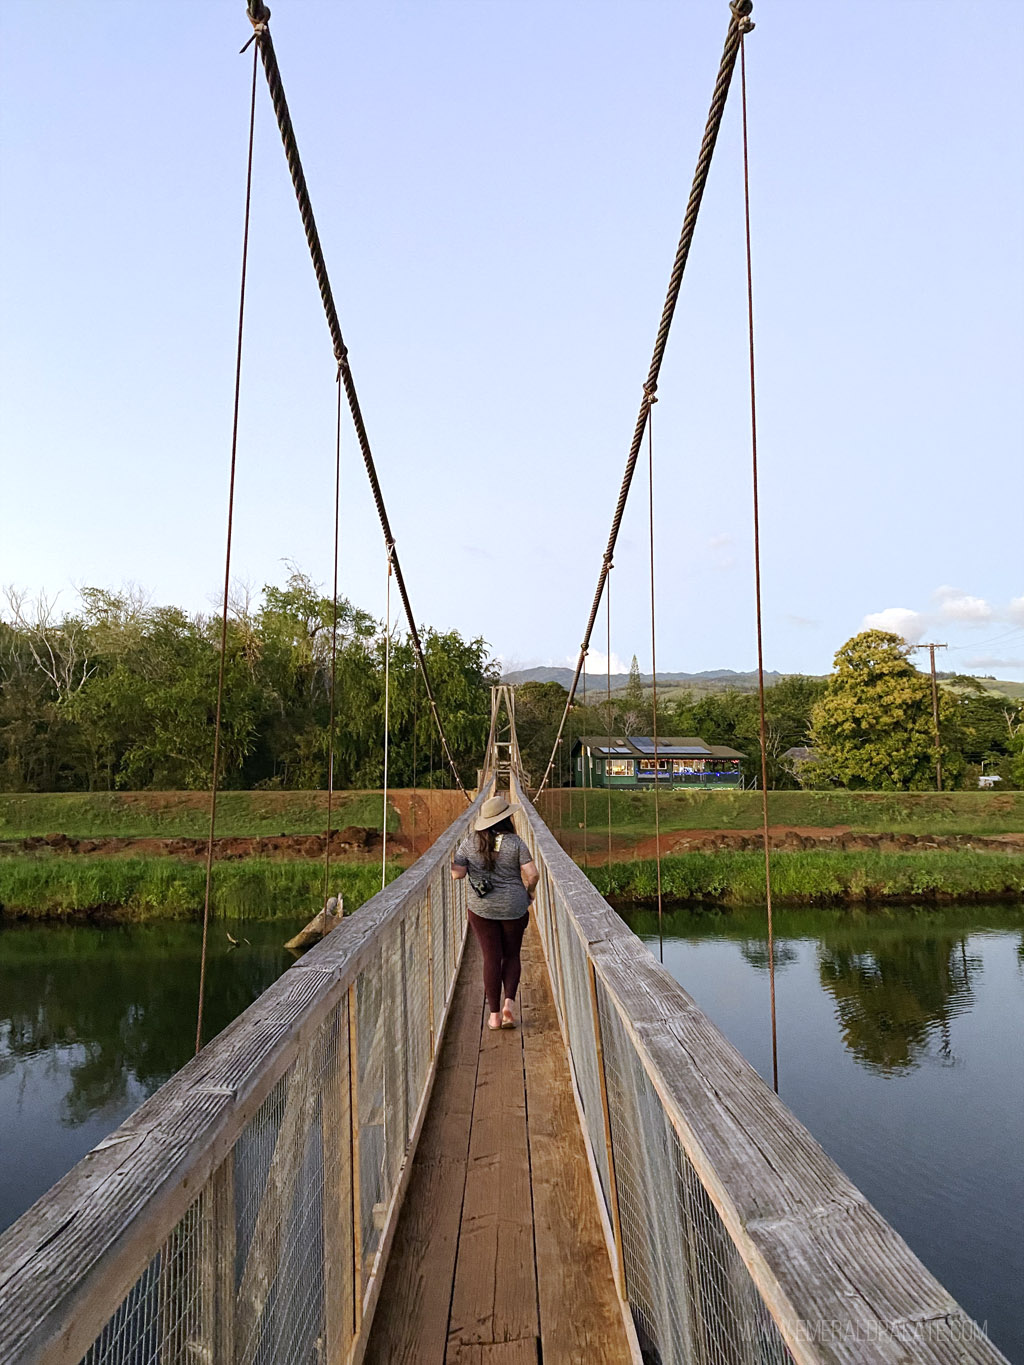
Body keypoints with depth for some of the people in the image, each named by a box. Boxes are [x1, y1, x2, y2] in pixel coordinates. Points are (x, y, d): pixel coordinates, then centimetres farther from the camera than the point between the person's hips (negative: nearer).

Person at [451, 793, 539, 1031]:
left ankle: (494, 1015, 8)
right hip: (514, 907, -1)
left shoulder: (470, 841, -4)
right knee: (512, 956, 16)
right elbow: (532, 874, -13)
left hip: (481, 909, 1)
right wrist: (528, 893, 5)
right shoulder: (515, 842, -9)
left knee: (491, 958, 7)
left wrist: (451, 864, 15)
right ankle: (509, 1002, 0)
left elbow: (457, 874, -6)